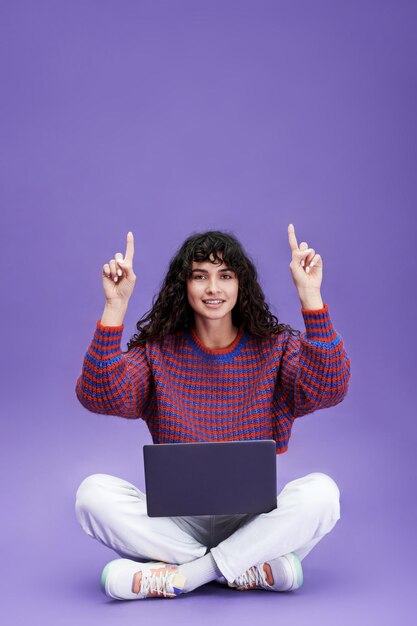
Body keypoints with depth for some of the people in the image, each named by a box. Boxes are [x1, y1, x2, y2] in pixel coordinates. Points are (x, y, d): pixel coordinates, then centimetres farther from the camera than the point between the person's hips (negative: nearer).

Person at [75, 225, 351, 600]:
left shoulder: (276, 348, 0)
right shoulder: (157, 351, 1)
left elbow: (328, 390, -19)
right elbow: (101, 397, -17)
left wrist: (311, 298, -25)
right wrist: (115, 307, -24)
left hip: (257, 522, -1)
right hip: (178, 522, 1)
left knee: (321, 491, -29)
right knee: (94, 492, -24)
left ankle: (181, 575, -22)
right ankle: (255, 569, -22)